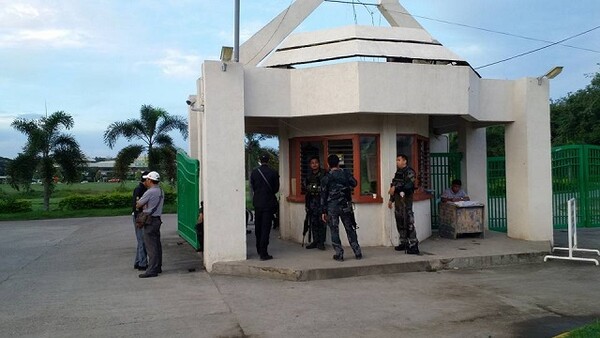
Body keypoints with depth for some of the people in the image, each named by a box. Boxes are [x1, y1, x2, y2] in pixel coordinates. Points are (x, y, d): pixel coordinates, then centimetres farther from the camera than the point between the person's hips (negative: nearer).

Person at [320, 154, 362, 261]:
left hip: (332, 207, -3)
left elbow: (323, 195, -5)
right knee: (350, 229, 12)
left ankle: (339, 254, 4)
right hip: (345, 206, 3)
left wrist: (323, 211, -1)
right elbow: (354, 183, 13)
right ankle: (358, 253, 14)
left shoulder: (326, 178, -6)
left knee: (334, 231, 5)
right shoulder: (346, 173, 0)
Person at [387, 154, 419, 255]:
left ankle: (413, 245, -9)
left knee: (408, 223, -11)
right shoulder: (398, 173, 19)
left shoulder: (409, 172, -9)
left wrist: (396, 188, -21)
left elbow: (409, 186, -23)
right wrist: (391, 200, 24)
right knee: (400, 223, 13)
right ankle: (404, 243, 23)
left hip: (406, 200, -9)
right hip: (398, 201, 9)